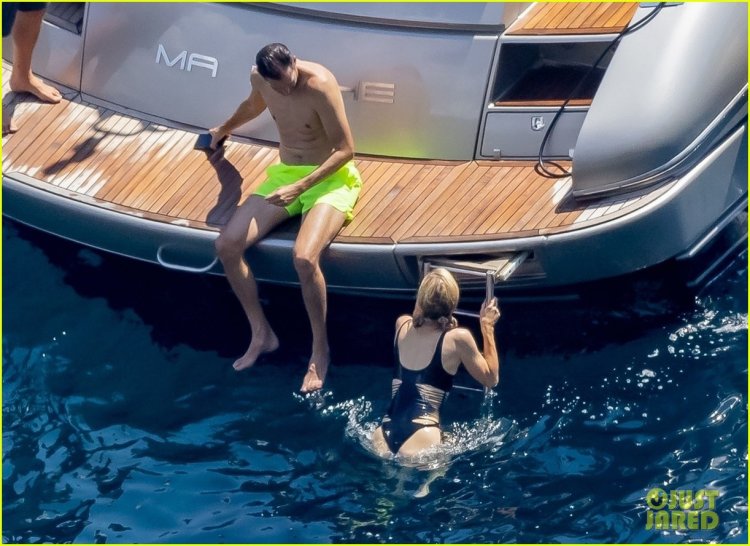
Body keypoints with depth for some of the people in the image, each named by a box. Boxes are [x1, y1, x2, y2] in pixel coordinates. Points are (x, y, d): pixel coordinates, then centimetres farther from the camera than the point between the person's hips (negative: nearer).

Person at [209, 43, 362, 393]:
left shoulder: (320, 84, -25)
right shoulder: (259, 78, -5)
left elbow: (346, 149, -22)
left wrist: (301, 187, -29)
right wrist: (225, 129, 41)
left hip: (331, 177, -6)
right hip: (285, 173, 7)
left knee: (304, 258, -32)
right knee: (226, 245, -12)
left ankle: (320, 350, -10)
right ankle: (261, 334, 5)